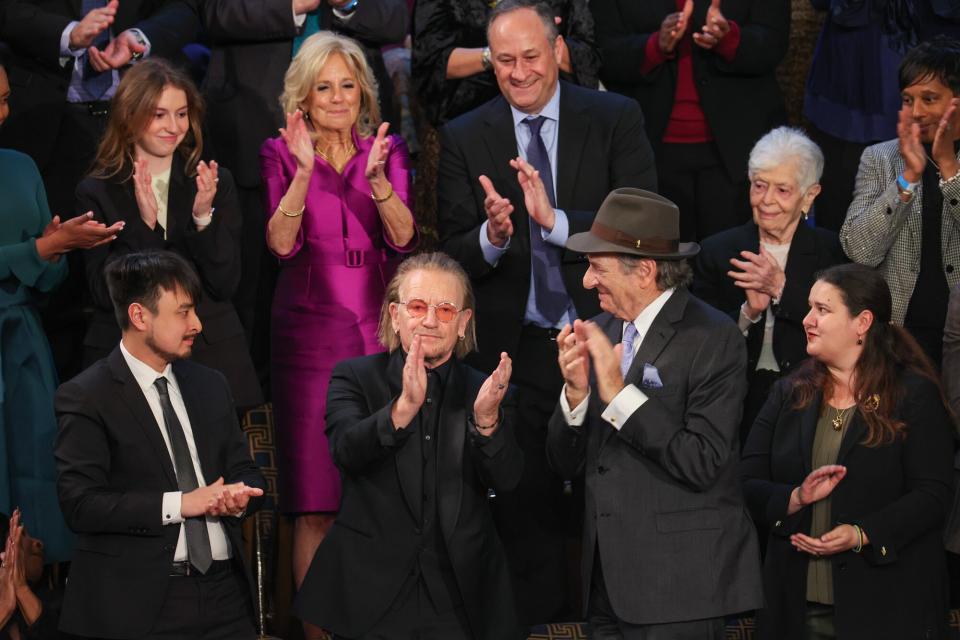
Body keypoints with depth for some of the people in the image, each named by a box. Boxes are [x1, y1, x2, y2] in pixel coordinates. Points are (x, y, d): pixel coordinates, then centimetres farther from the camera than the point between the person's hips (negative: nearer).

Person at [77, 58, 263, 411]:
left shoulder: (216, 183, 4)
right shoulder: (96, 192, 0)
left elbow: (225, 285, -2)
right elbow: (103, 292, -8)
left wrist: (204, 216, -16)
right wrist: (143, 225, -19)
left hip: (211, 355, 1)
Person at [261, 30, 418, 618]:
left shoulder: (388, 150, 9)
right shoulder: (281, 154, 4)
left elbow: (404, 238, -3)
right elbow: (281, 243, -9)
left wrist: (376, 177, -19)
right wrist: (305, 172, -21)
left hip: (379, 327, 2)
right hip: (310, 327, -2)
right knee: (315, 501, -5)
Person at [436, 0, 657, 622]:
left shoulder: (617, 120, -2)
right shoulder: (464, 139, 2)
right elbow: (454, 255, -2)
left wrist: (555, 220, -26)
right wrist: (491, 236, -25)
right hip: (515, 353, 1)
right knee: (529, 517, 10)